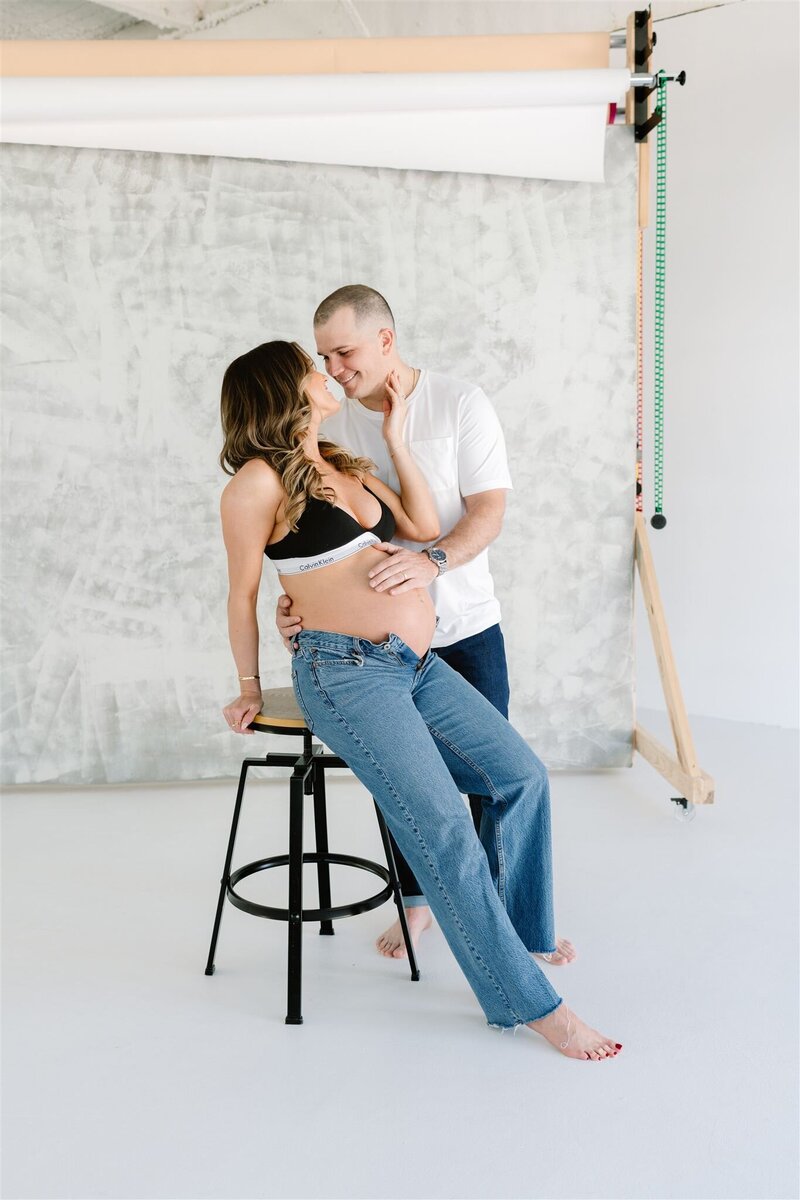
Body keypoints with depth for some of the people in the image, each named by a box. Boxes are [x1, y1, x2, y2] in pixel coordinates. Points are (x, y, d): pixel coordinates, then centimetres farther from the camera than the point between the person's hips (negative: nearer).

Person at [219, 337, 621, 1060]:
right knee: (443, 826, -14)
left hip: (419, 666, 8)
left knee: (523, 776, 4)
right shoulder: (259, 481, -6)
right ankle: (527, 1000, -2)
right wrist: (251, 689, 7)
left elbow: (425, 527, 11)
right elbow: (242, 596, 0)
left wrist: (395, 440, 11)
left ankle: (518, 928, 23)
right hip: (345, 671, -8)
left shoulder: (347, 467, 18)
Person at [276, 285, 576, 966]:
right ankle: (417, 900, 30)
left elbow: (489, 511, -15)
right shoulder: (333, 426, 2)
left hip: (466, 627, -3)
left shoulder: (461, 405, -7)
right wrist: (299, 601, -17)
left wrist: (432, 562, -34)